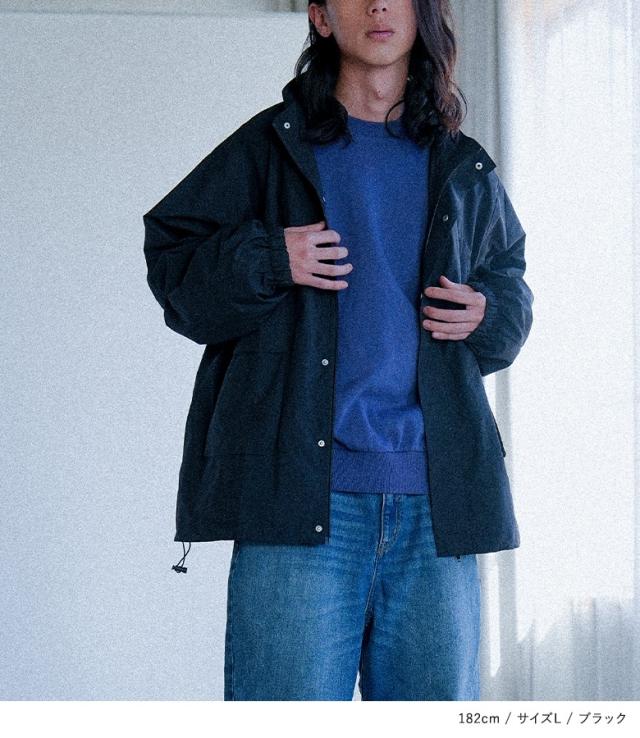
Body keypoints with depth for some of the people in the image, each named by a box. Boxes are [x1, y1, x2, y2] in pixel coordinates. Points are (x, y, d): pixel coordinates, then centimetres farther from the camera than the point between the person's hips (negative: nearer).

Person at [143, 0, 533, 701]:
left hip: (435, 500, 3)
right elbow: (171, 269, 9)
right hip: (300, 495, -3)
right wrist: (266, 260, -9)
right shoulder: (270, 149, 9)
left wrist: (490, 314, 7)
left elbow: (509, 274, 30)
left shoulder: (464, 170, 17)